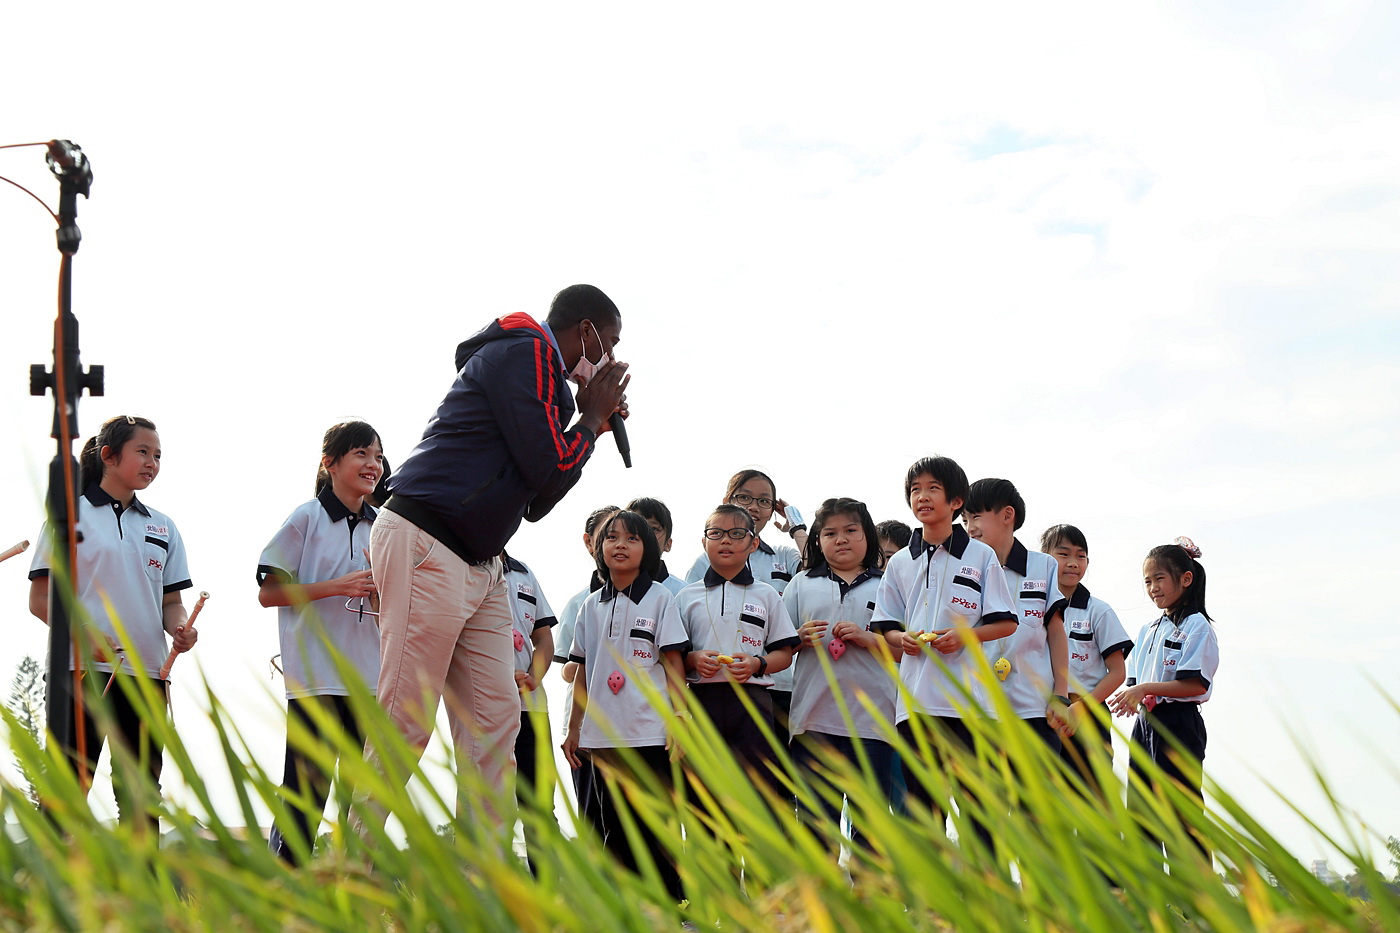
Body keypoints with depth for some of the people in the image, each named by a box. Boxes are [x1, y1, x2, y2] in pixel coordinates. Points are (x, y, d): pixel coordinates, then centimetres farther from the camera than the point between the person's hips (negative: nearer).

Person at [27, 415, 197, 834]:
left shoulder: (162, 528, 16)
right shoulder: (72, 515, 2)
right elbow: (41, 599, -3)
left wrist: (179, 629, -5)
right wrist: (84, 635, -19)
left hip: (146, 673, 5)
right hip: (84, 673, -5)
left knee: (141, 792, 6)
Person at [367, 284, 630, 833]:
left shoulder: (542, 375, 23)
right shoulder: (524, 352, -7)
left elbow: (537, 503, 23)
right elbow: (547, 470, -14)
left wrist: (593, 423, 18)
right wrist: (591, 420, 4)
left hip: (479, 563, 10)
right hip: (426, 546, -10)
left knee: (496, 719, 3)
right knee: (407, 723, -11)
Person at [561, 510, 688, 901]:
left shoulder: (660, 598, 2)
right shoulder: (592, 605, 13)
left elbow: (673, 662, -2)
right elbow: (583, 671, 16)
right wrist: (573, 728, 14)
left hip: (649, 732, -4)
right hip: (602, 734, 4)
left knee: (656, 826, -4)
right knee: (612, 826, 7)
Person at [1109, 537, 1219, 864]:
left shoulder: (1196, 626, -5)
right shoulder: (1148, 631, 19)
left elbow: (1195, 684, -14)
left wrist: (1146, 689, -20)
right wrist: (1129, 698, -4)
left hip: (1178, 724, -8)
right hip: (1145, 725, 8)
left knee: (1180, 813, -9)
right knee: (1138, 813, 6)